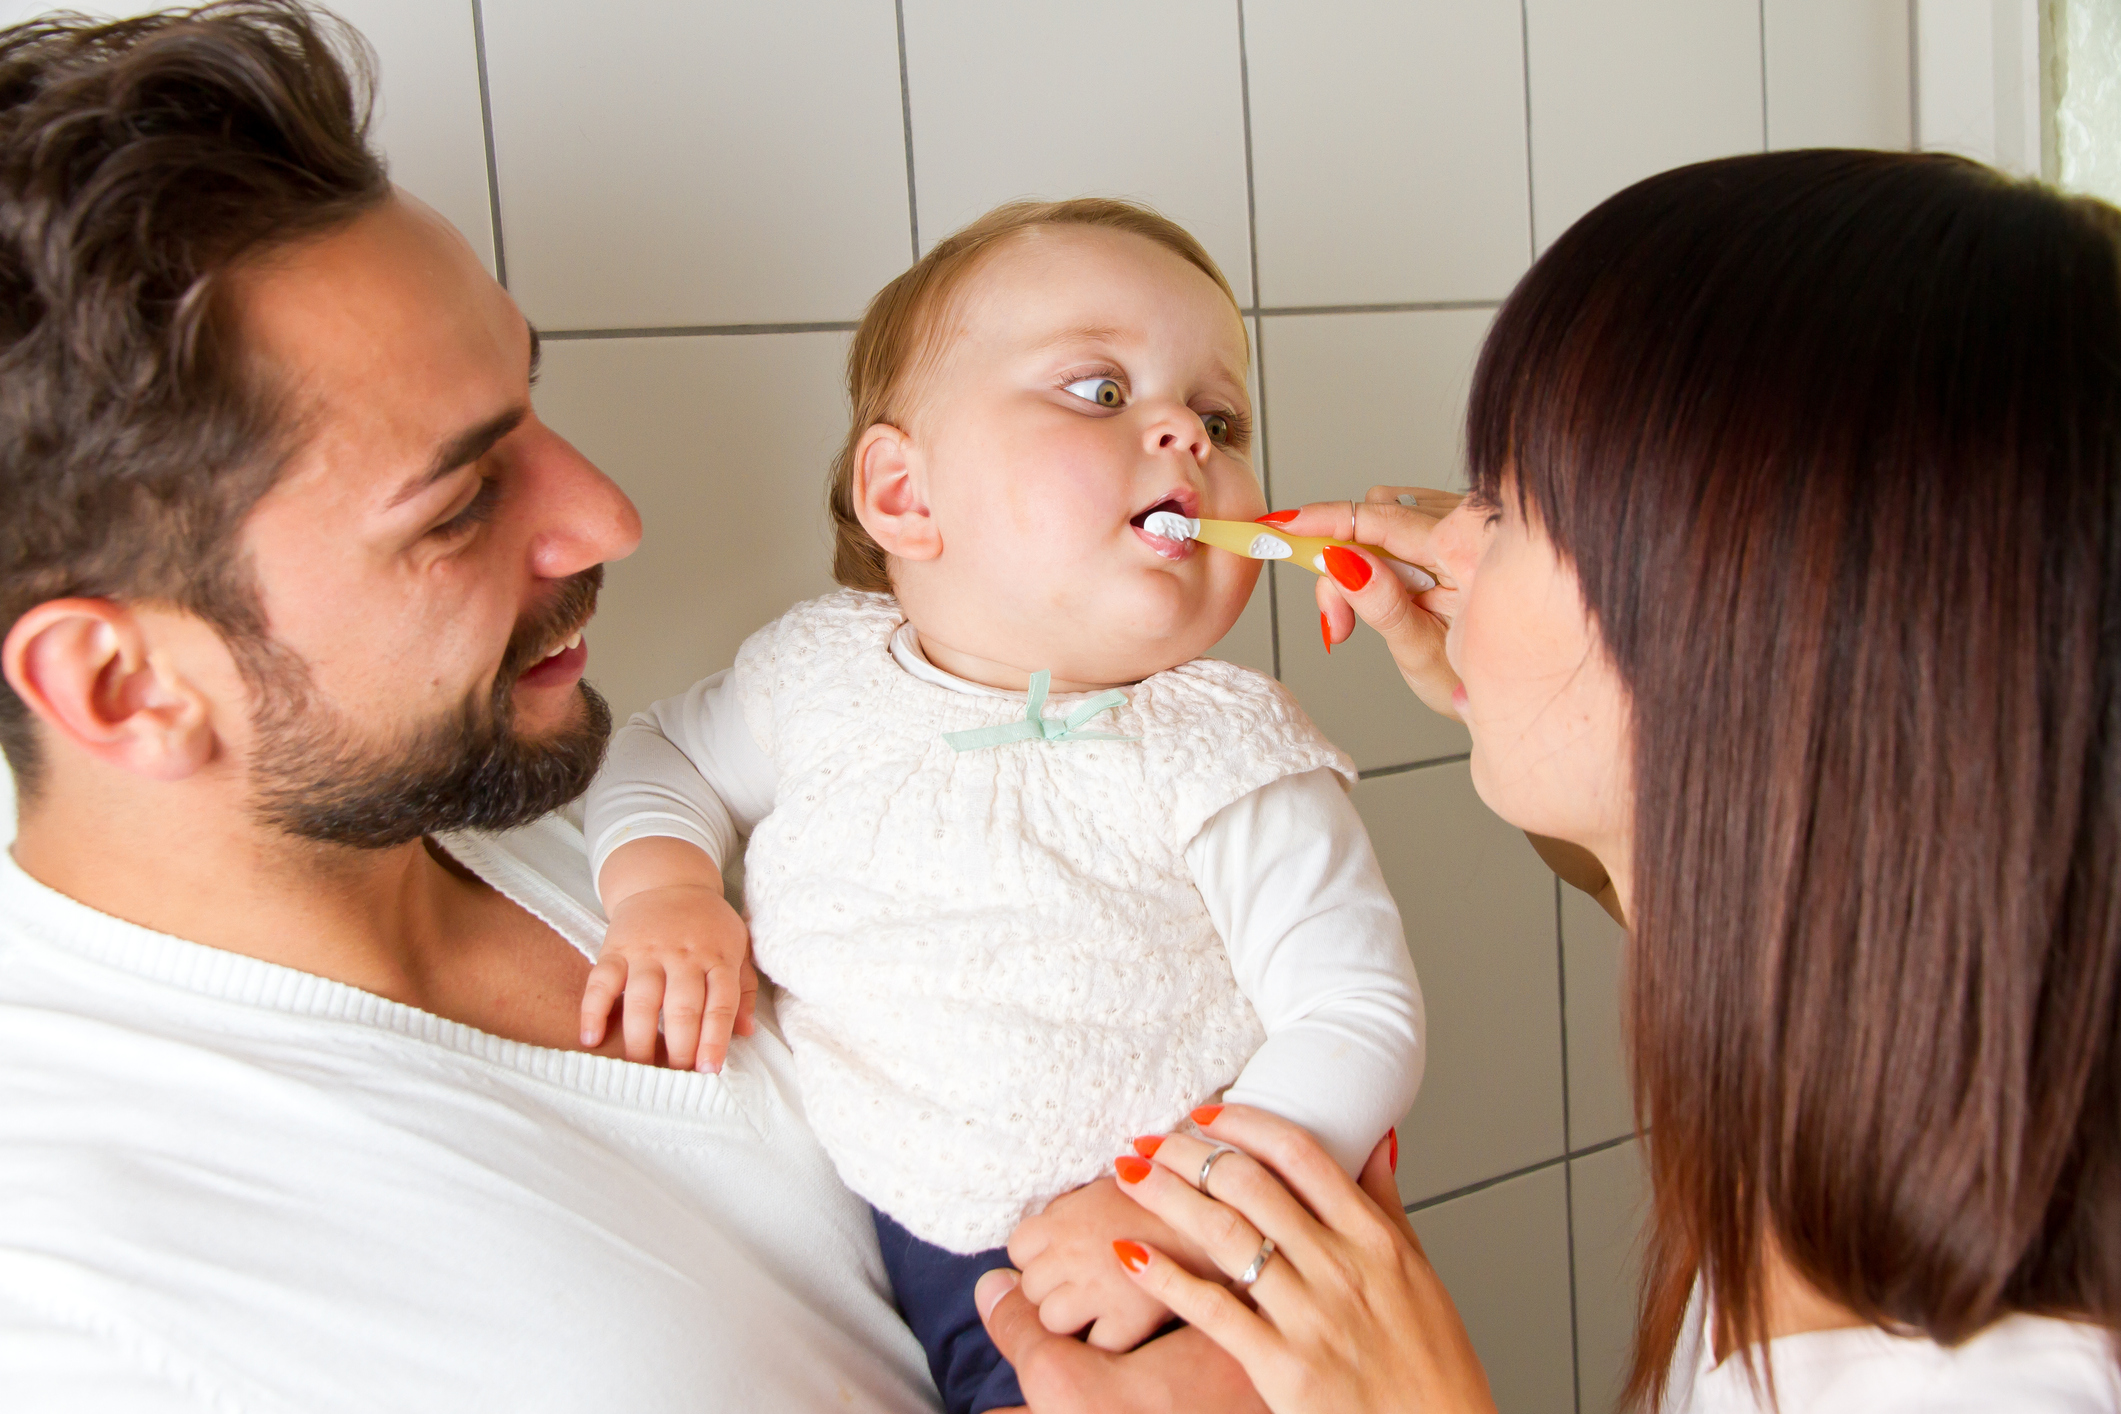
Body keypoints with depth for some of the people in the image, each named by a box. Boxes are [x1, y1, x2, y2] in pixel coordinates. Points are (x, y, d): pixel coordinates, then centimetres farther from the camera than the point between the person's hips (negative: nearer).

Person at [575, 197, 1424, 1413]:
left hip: (1108, 1287, -4)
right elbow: (668, 753, 15)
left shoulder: (1226, 756, -13)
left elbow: (1361, 1020, -12)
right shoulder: (817, 667, -2)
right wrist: (660, 889, -6)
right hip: (848, 1249, 4)